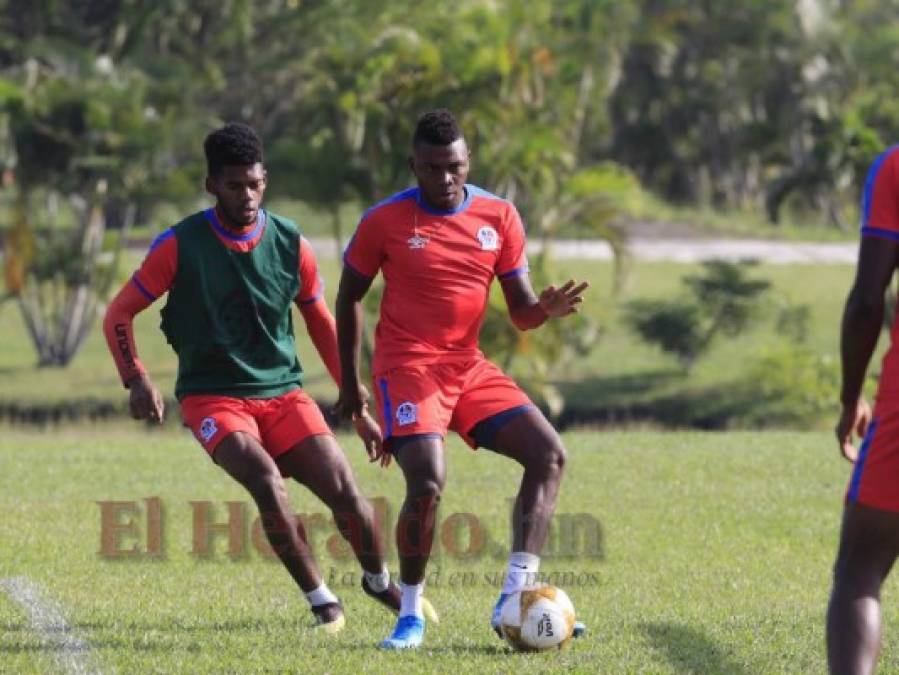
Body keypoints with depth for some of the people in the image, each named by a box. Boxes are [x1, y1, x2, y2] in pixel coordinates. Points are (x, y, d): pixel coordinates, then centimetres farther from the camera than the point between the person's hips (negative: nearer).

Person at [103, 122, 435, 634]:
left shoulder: (290, 244, 0)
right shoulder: (180, 246, -9)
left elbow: (322, 326, 11)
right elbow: (119, 315, -1)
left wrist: (359, 409, 10)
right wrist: (138, 380, -18)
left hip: (282, 390, 3)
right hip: (213, 395, -3)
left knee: (345, 491, -11)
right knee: (266, 481, -29)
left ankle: (379, 581, 20)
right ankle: (321, 601, -13)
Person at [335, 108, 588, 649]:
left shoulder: (499, 216, 3)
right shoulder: (385, 221, -6)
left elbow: (520, 310, 6)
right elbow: (350, 296, 7)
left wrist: (547, 309, -19)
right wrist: (349, 382, 7)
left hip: (469, 367, 5)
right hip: (408, 368, -5)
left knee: (550, 454, -10)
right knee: (428, 484, -24)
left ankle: (513, 599, -12)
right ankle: (411, 614, -4)